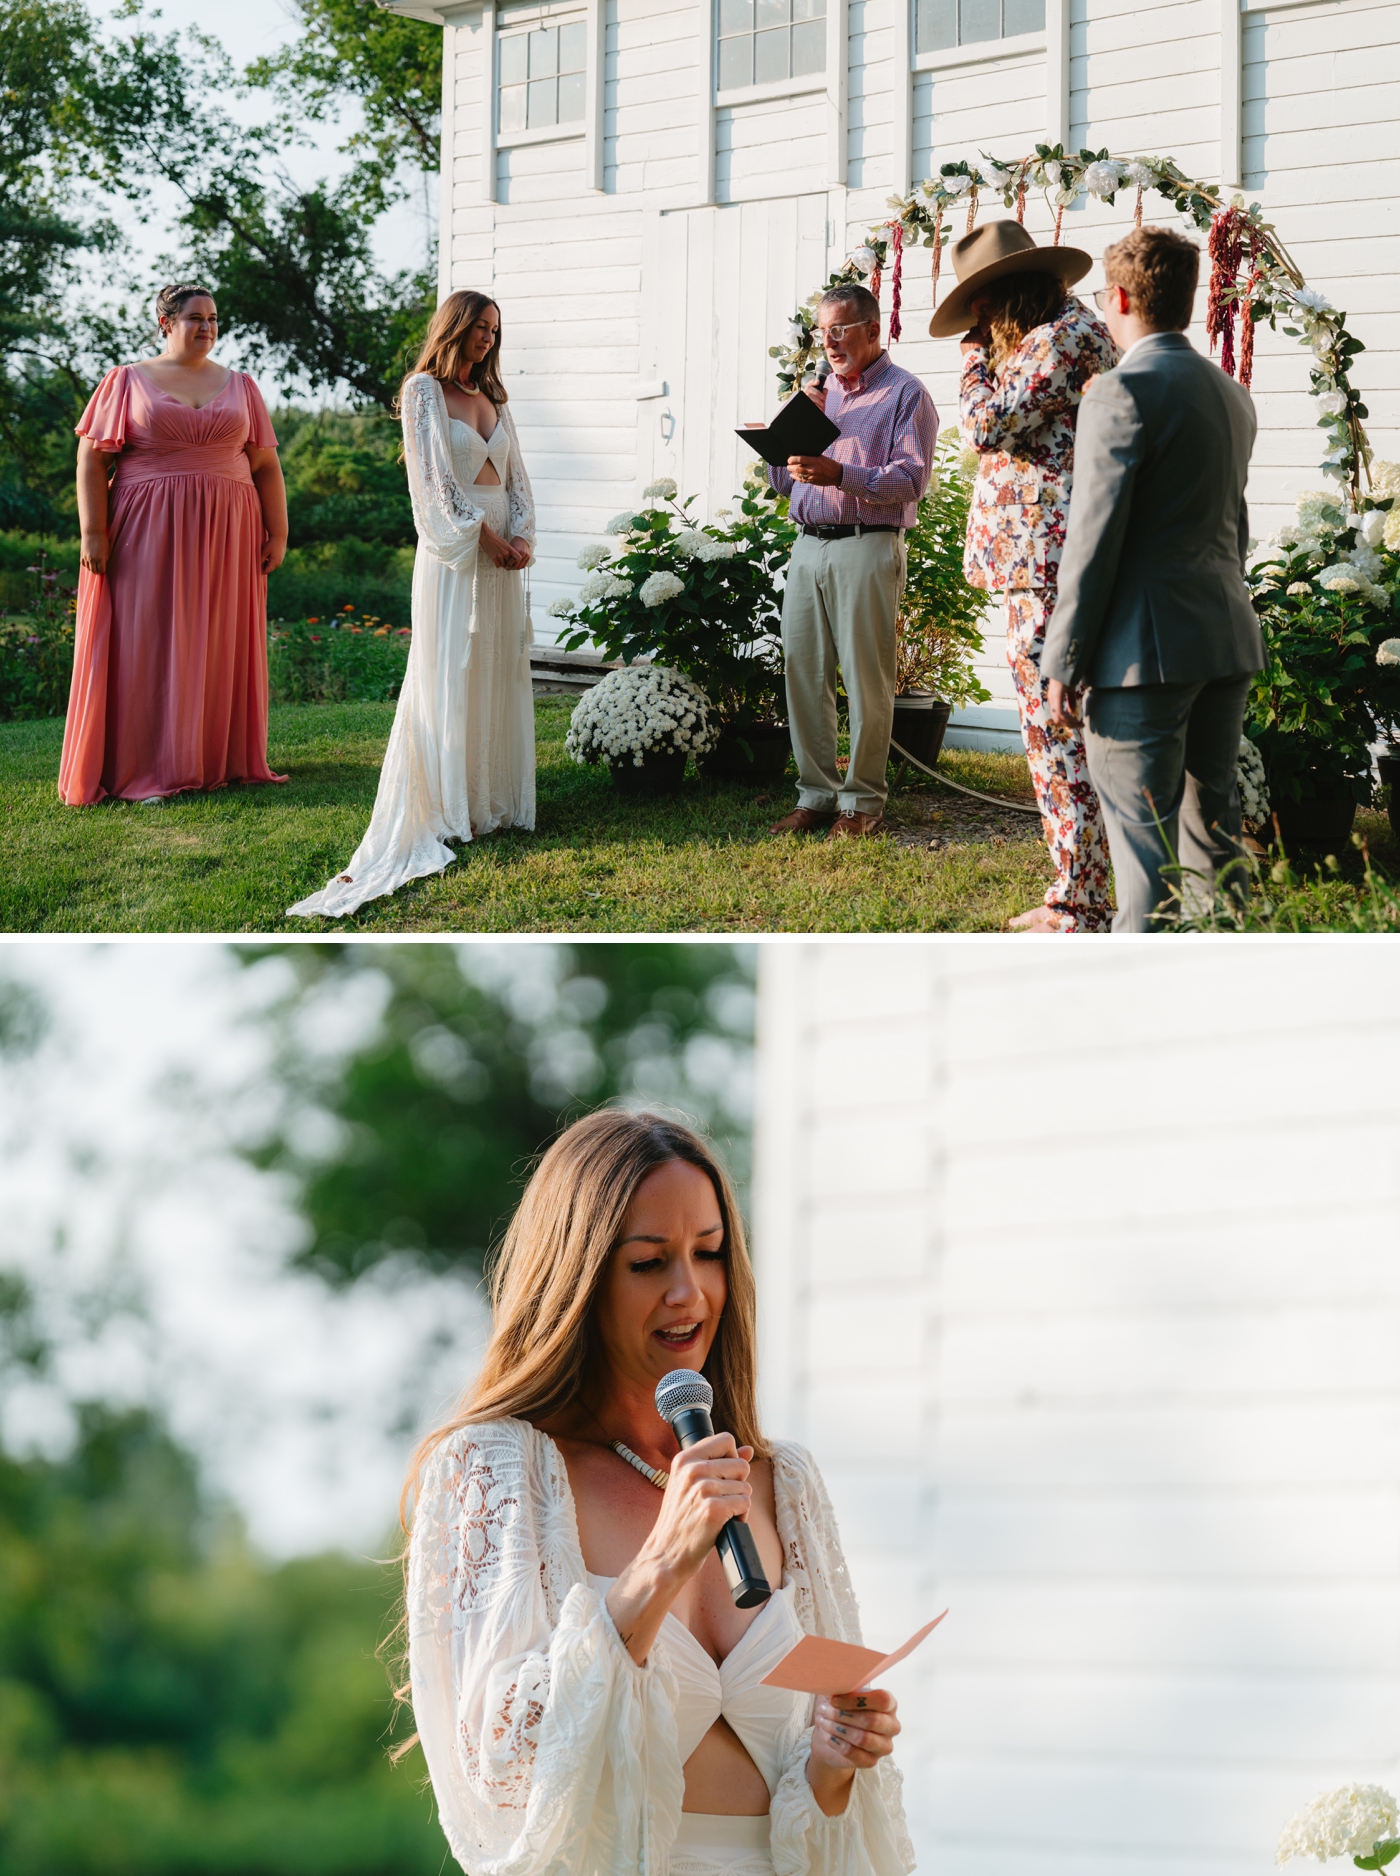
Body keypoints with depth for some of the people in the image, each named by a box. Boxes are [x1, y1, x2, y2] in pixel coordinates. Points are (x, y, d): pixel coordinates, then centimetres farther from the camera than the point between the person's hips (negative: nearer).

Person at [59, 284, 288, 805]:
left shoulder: (239, 386, 12)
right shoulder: (127, 381, 3)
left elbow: (265, 465, 12)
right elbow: (92, 459, -1)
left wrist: (277, 532, 3)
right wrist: (93, 532, -11)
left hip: (225, 537, 3)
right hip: (147, 536, -3)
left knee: (219, 648, 4)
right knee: (148, 645, -4)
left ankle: (219, 760, 10)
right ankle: (147, 770, -2)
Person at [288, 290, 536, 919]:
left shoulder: (491, 397, 16)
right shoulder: (424, 390, -4)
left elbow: (515, 474, 13)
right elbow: (437, 476, -11)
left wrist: (521, 536, -3)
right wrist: (484, 537, -14)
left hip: (501, 552, 7)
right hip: (452, 550, -7)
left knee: (499, 674, 7)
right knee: (449, 677, -6)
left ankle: (493, 803, 12)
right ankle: (445, 812, -6)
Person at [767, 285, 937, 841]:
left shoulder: (905, 394, 0)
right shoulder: (819, 393, 21)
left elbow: (910, 480, -13)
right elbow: (781, 479, 21)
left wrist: (838, 473, -24)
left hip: (866, 548, -6)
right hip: (808, 545, 6)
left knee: (865, 677, -4)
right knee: (803, 671, 4)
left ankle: (862, 800, 3)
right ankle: (816, 793, 11)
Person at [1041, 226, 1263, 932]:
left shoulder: (1123, 393, -13)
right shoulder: (1231, 394, 14)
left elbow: (1094, 538, -15)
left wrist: (1063, 662, -11)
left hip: (1149, 651, -8)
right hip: (1228, 639, 8)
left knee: (1144, 844, -7)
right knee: (1212, 829, 15)